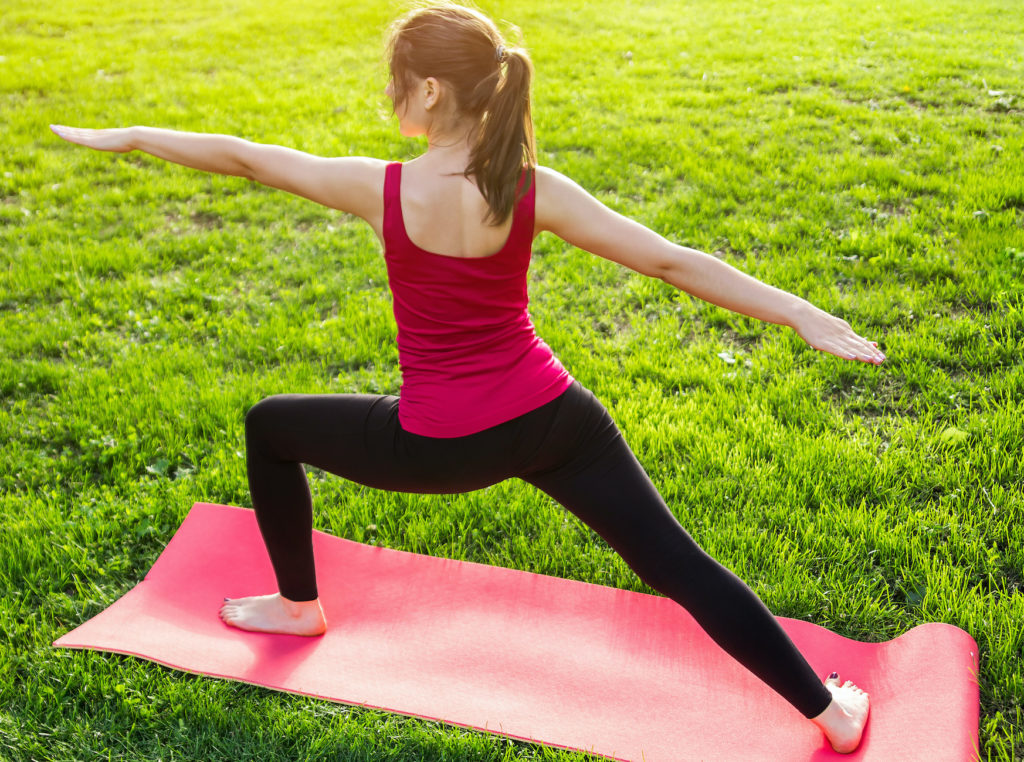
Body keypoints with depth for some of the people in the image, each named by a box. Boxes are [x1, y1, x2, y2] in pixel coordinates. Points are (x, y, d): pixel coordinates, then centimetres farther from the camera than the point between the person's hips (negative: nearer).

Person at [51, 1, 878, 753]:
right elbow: (673, 263, -13)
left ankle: (298, 605, 40)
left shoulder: (381, 189, -15)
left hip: (437, 445, -2)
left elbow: (244, 156, -2)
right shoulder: (535, 189, -10)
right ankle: (832, 711, 17)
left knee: (269, 426, 22)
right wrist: (801, 313, -8)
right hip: (553, 419, 2)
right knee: (676, 563, 10)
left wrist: (128, 136, 12)